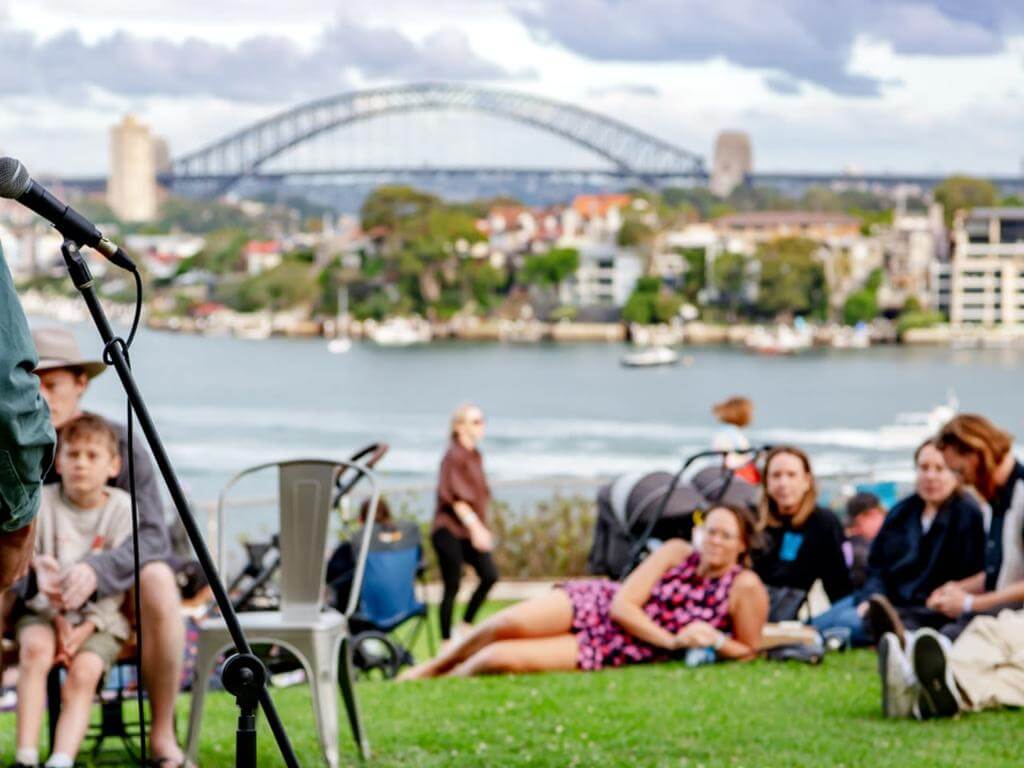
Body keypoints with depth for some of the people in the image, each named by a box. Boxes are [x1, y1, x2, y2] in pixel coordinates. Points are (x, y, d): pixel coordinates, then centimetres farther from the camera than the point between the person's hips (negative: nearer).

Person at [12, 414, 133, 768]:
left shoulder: (122, 508, -2)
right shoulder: (43, 502, 1)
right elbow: (31, 565, -4)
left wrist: (87, 628, -14)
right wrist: (59, 618, -17)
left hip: (101, 616, 0)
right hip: (45, 609, 0)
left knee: (84, 672, -27)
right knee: (35, 646, -30)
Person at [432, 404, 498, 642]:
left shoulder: (476, 456, 14)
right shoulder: (454, 456, -12)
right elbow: (455, 497, -18)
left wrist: (480, 528, 13)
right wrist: (476, 527, -25)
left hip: (470, 531, 8)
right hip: (450, 530, -7)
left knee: (490, 576, -7)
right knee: (452, 586, -4)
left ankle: (465, 627, 7)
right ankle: (446, 642, 4)